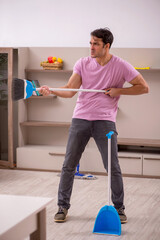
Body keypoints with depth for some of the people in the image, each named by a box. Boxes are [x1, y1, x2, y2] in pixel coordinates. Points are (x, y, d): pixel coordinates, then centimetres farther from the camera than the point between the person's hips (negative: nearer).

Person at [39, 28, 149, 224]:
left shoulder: (120, 66, -3)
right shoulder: (83, 64, 3)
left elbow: (143, 87, 1)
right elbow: (70, 90, -3)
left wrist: (118, 91, -8)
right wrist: (50, 90, -21)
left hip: (105, 121, -2)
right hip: (80, 118, 2)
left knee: (113, 168, -1)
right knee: (68, 165, 3)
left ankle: (119, 208, 17)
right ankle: (62, 207, 17)